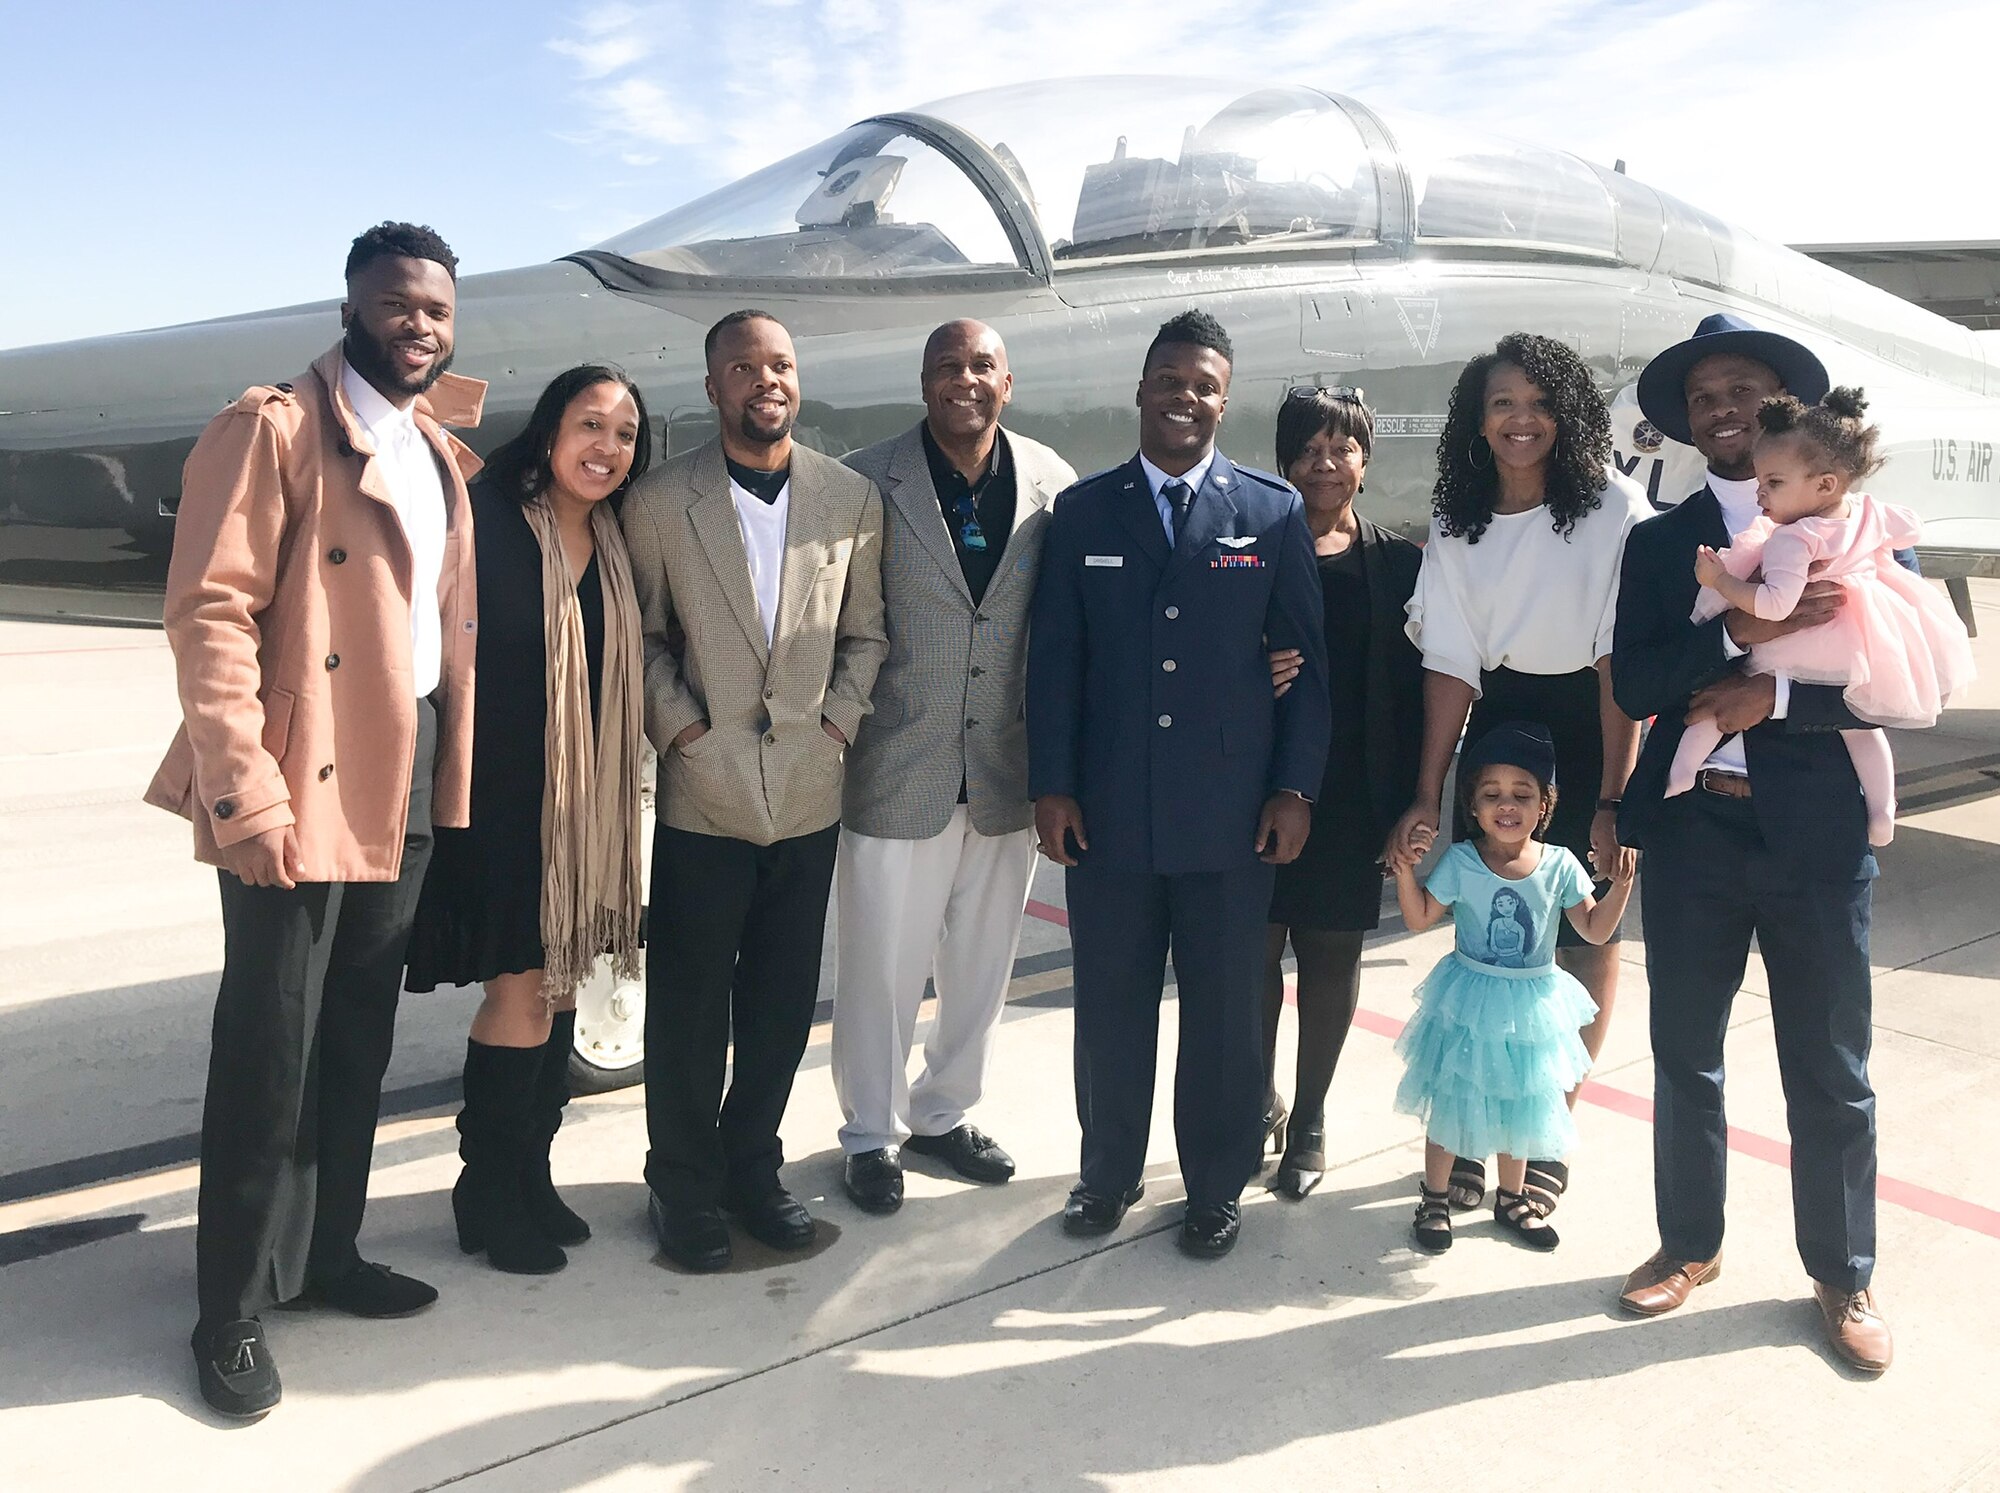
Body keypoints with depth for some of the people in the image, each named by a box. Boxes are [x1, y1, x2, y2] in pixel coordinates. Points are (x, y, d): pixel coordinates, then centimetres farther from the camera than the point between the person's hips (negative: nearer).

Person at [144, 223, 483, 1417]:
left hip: (406, 784, 7)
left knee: (360, 1044, 16)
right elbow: (209, 611, -15)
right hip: (300, 790, -7)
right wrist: (245, 794, -22)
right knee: (269, 1057, 1)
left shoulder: (442, 456, 16)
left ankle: (326, 1255, 31)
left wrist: (452, 775, 8)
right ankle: (233, 1310, 17)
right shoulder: (275, 426, -8)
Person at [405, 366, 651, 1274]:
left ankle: (530, 1178, 28)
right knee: (523, 988, -3)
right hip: (503, 794, -6)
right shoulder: (488, 520, -10)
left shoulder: (615, 544, 9)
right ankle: (488, 1197, 16)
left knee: (562, 983, 12)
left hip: (585, 802, 6)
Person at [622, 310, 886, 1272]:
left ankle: (752, 1166, 30)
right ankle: (685, 1185, 25)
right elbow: (643, 638, 3)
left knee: (783, 1006, 12)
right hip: (704, 792, -2)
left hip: (810, 792, 2)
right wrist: (682, 727, -9)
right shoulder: (660, 502, -1)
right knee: (688, 1007, 8)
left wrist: (836, 724, -3)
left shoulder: (852, 498, 4)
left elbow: (865, 633, 9)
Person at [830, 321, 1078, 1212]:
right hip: (898, 772, -3)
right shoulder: (867, 484, -7)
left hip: (1008, 775, 3)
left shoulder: (1053, 484, 1)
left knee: (980, 966, 16)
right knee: (882, 968, 8)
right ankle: (872, 1133, 29)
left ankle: (944, 1112, 38)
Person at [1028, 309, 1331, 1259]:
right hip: (1108, 812, 1)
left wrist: (1296, 788, -3)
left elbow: (1307, 661, 3)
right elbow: (1054, 659, 5)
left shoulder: (1273, 513, 3)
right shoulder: (1083, 512, 6)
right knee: (1110, 1005, 11)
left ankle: (1217, 1187, 28)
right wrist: (1051, 786, -1)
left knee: (1225, 1010, 9)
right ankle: (1108, 1172, 31)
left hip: (1231, 814, -1)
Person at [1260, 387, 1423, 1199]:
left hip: (1351, 794, 1)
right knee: (1256, 950, 6)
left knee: (1333, 955, 8)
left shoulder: (1399, 564, 4)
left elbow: (1413, 689, 1)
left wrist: (1406, 805, -4)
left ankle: (1309, 1121, 25)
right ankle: (1259, 1099, 29)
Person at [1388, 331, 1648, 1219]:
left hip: (1593, 729, -3)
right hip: (1497, 726, 3)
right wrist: (1426, 797, -8)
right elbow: (1451, 665, -2)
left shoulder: (1614, 510, -10)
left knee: (1586, 935, 3)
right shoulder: (1455, 526, 1)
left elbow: (1620, 658, -14)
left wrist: (1614, 797, -18)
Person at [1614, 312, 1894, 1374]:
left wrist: (1772, 696, -18)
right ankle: (1690, 1244, 32)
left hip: (1817, 831, -2)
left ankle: (1842, 1276, 28)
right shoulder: (1660, 543, 7)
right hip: (1690, 829, 2)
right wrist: (1741, 634, -21)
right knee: (1684, 1057, 13)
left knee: (1830, 1074, 9)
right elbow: (1634, 682, -7)